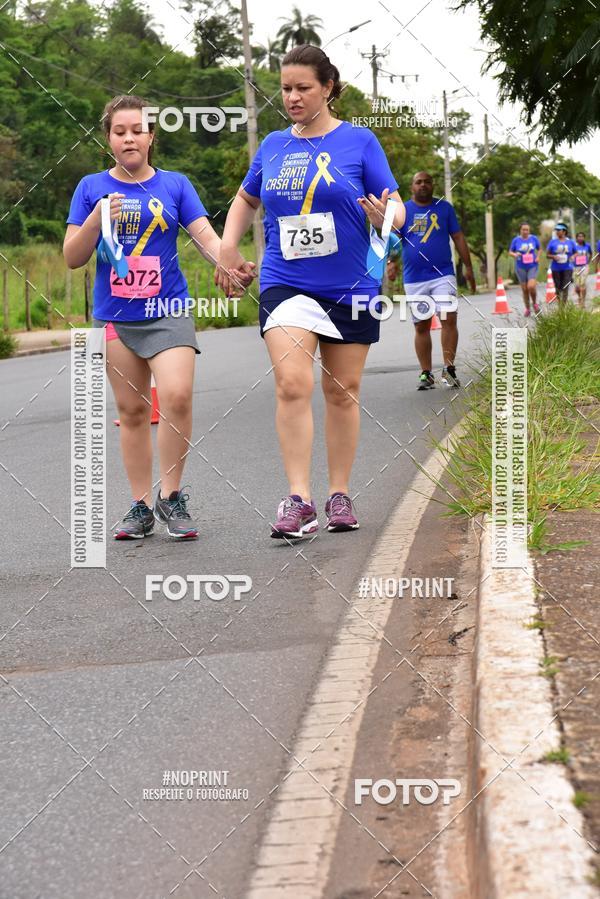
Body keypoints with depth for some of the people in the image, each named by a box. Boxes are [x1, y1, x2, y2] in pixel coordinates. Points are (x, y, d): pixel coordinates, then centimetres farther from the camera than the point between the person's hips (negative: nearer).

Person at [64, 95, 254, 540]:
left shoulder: (175, 185, 4)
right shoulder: (92, 188, 5)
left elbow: (206, 236, -5)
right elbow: (73, 257, 2)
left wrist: (231, 263, -26)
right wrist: (98, 218, -15)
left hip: (168, 311, -1)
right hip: (115, 316, 1)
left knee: (177, 396, -20)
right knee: (132, 411, 6)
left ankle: (171, 496, -4)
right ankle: (141, 507, 15)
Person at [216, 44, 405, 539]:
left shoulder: (359, 141, -2)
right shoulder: (273, 145, 7)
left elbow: (396, 210, -2)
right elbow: (247, 199, 25)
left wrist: (386, 214, -26)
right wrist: (228, 246, 11)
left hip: (351, 287, -1)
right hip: (285, 284, 1)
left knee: (342, 391, 8)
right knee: (292, 385, -16)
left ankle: (340, 496, 20)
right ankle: (299, 500, -16)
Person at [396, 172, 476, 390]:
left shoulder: (444, 207, 8)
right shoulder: (402, 210, 6)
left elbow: (458, 237, 10)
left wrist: (468, 267, 6)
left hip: (443, 274, -1)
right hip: (414, 278, 1)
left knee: (449, 319, -15)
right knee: (421, 326, 5)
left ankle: (449, 369, -7)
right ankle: (426, 374, 12)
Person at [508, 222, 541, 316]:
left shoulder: (534, 238, 1)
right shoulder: (516, 240, -1)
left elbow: (539, 249, 15)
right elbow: (510, 252, 7)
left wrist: (538, 257, -3)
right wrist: (515, 254, -15)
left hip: (532, 266, -1)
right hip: (521, 267, 1)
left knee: (531, 286, -19)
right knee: (524, 289, 4)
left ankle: (534, 303, 8)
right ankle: (527, 309, 21)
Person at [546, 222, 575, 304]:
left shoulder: (570, 242, 5)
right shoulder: (553, 242, 2)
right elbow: (547, 254, 5)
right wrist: (553, 256, -16)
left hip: (567, 268, -1)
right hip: (556, 269, 1)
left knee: (565, 288, -10)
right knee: (558, 288, 6)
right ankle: (560, 303, 25)